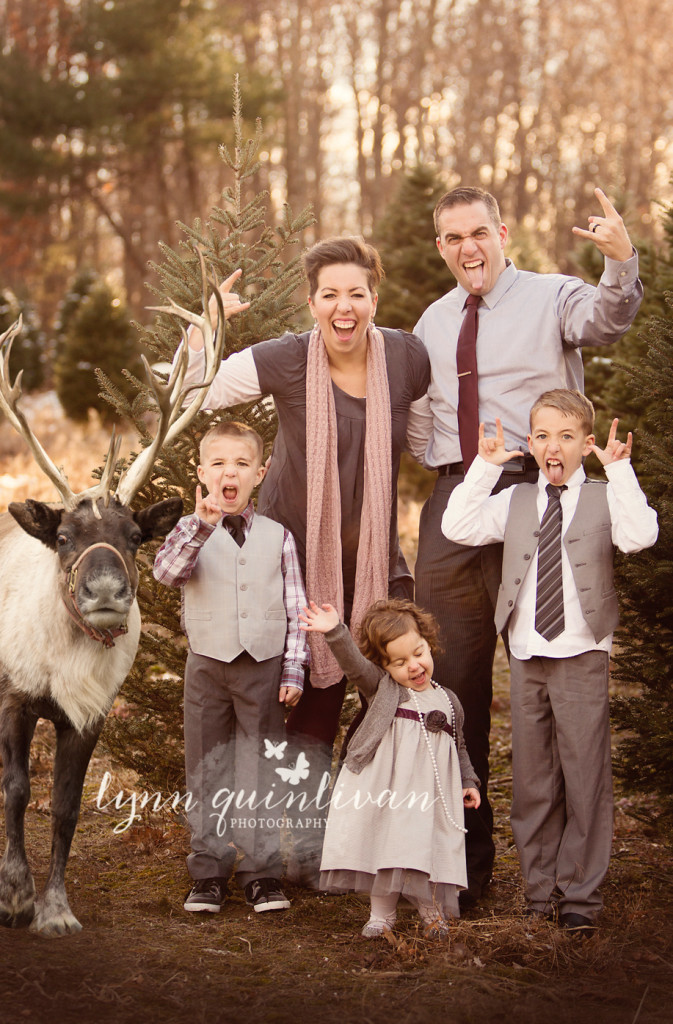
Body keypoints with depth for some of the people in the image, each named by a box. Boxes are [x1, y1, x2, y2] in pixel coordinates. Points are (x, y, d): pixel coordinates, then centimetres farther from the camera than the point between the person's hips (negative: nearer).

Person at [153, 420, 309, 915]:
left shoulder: (277, 536, 3)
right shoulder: (192, 531, 0)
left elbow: (296, 607, 4)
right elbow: (165, 571, -21)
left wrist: (294, 669, -1)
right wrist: (201, 525, -35)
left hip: (265, 668, 0)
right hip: (208, 665, 0)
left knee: (261, 772, 4)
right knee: (207, 774, 7)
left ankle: (262, 872, 13)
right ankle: (208, 873, 15)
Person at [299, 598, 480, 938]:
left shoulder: (448, 702, 13)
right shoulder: (382, 688, 2)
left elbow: (458, 747, 24)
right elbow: (353, 662, -15)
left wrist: (469, 782, 13)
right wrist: (334, 632, -31)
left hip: (429, 788, 2)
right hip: (385, 782, -2)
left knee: (427, 844, -1)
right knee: (384, 844, 0)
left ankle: (432, 912, 19)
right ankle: (381, 914, 16)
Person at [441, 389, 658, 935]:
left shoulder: (605, 498, 0)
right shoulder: (514, 501, 11)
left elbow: (640, 536, -19)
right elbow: (458, 528, -2)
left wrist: (620, 469, -21)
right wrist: (485, 466, -5)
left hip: (583, 656, -3)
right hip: (527, 656, 3)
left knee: (584, 776, 0)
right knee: (531, 778, 9)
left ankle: (579, 895, 9)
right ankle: (540, 888, 21)